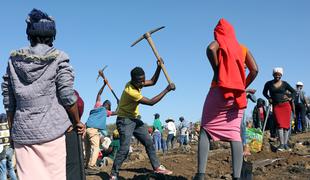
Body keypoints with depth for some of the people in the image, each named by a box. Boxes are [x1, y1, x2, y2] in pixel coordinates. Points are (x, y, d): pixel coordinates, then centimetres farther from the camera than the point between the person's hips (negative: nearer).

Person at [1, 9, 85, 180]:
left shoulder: (15, 59, 9)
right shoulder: (58, 58, -1)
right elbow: (67, 96, -5)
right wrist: (78, 122, 7)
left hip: (22, 130, 3)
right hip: (51, 128, -3)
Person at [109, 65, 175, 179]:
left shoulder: (137, 83, -4)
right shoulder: (130, 91, -30)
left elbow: (153, 82, 9)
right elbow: (151, 102, -27)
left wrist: (159, 67, -7)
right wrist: (167, 90, -25)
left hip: (135, 119, 9)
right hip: (124, 120, -9)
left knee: (149, 143, 9)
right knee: (124, 148, -18)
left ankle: (157, 167, 19)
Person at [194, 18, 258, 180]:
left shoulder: (220, 42, 8)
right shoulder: (243, 48, 18)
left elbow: (210, 48, -17)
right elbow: (254, 70, 7)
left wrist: (216, 70, -9)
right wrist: (243, 87, 13)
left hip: (220, 90, -3)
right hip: (238, 94, 4)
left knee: (206, 129, 2)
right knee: (234, 133, 2)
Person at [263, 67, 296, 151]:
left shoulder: (284, 84, 4)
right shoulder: (269, 84, 3)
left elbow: (294, 92, 16)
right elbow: (264, 92, 19)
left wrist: (290, 98, 1)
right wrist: (269, 98, 5)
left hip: (285, 105, 1)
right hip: (276, 106, -1)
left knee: (286, 124, 1)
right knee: (279, 124, -14)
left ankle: (285, 143, 9)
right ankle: (281, 144, -13)